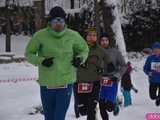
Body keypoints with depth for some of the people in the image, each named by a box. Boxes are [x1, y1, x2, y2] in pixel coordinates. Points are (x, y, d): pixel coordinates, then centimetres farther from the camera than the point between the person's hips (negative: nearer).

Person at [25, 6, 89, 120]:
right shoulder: (40, 35, -7)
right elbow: (29, 53, 3)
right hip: (46, 84, 1)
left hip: (66, 84, -1)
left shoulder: (73, 35, -2)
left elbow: (84, 50, 15)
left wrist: (80, 59, -6)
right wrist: (41, 61, -15)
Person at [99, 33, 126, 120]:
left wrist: (117, 75, -8)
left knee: (109, 105, -9)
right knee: (101, 106, 2)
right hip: (100, 82, 2)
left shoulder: (115, 52, -1)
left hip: (112, 81, -2)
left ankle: (115, 105, 27)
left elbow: (123, 66, 4)